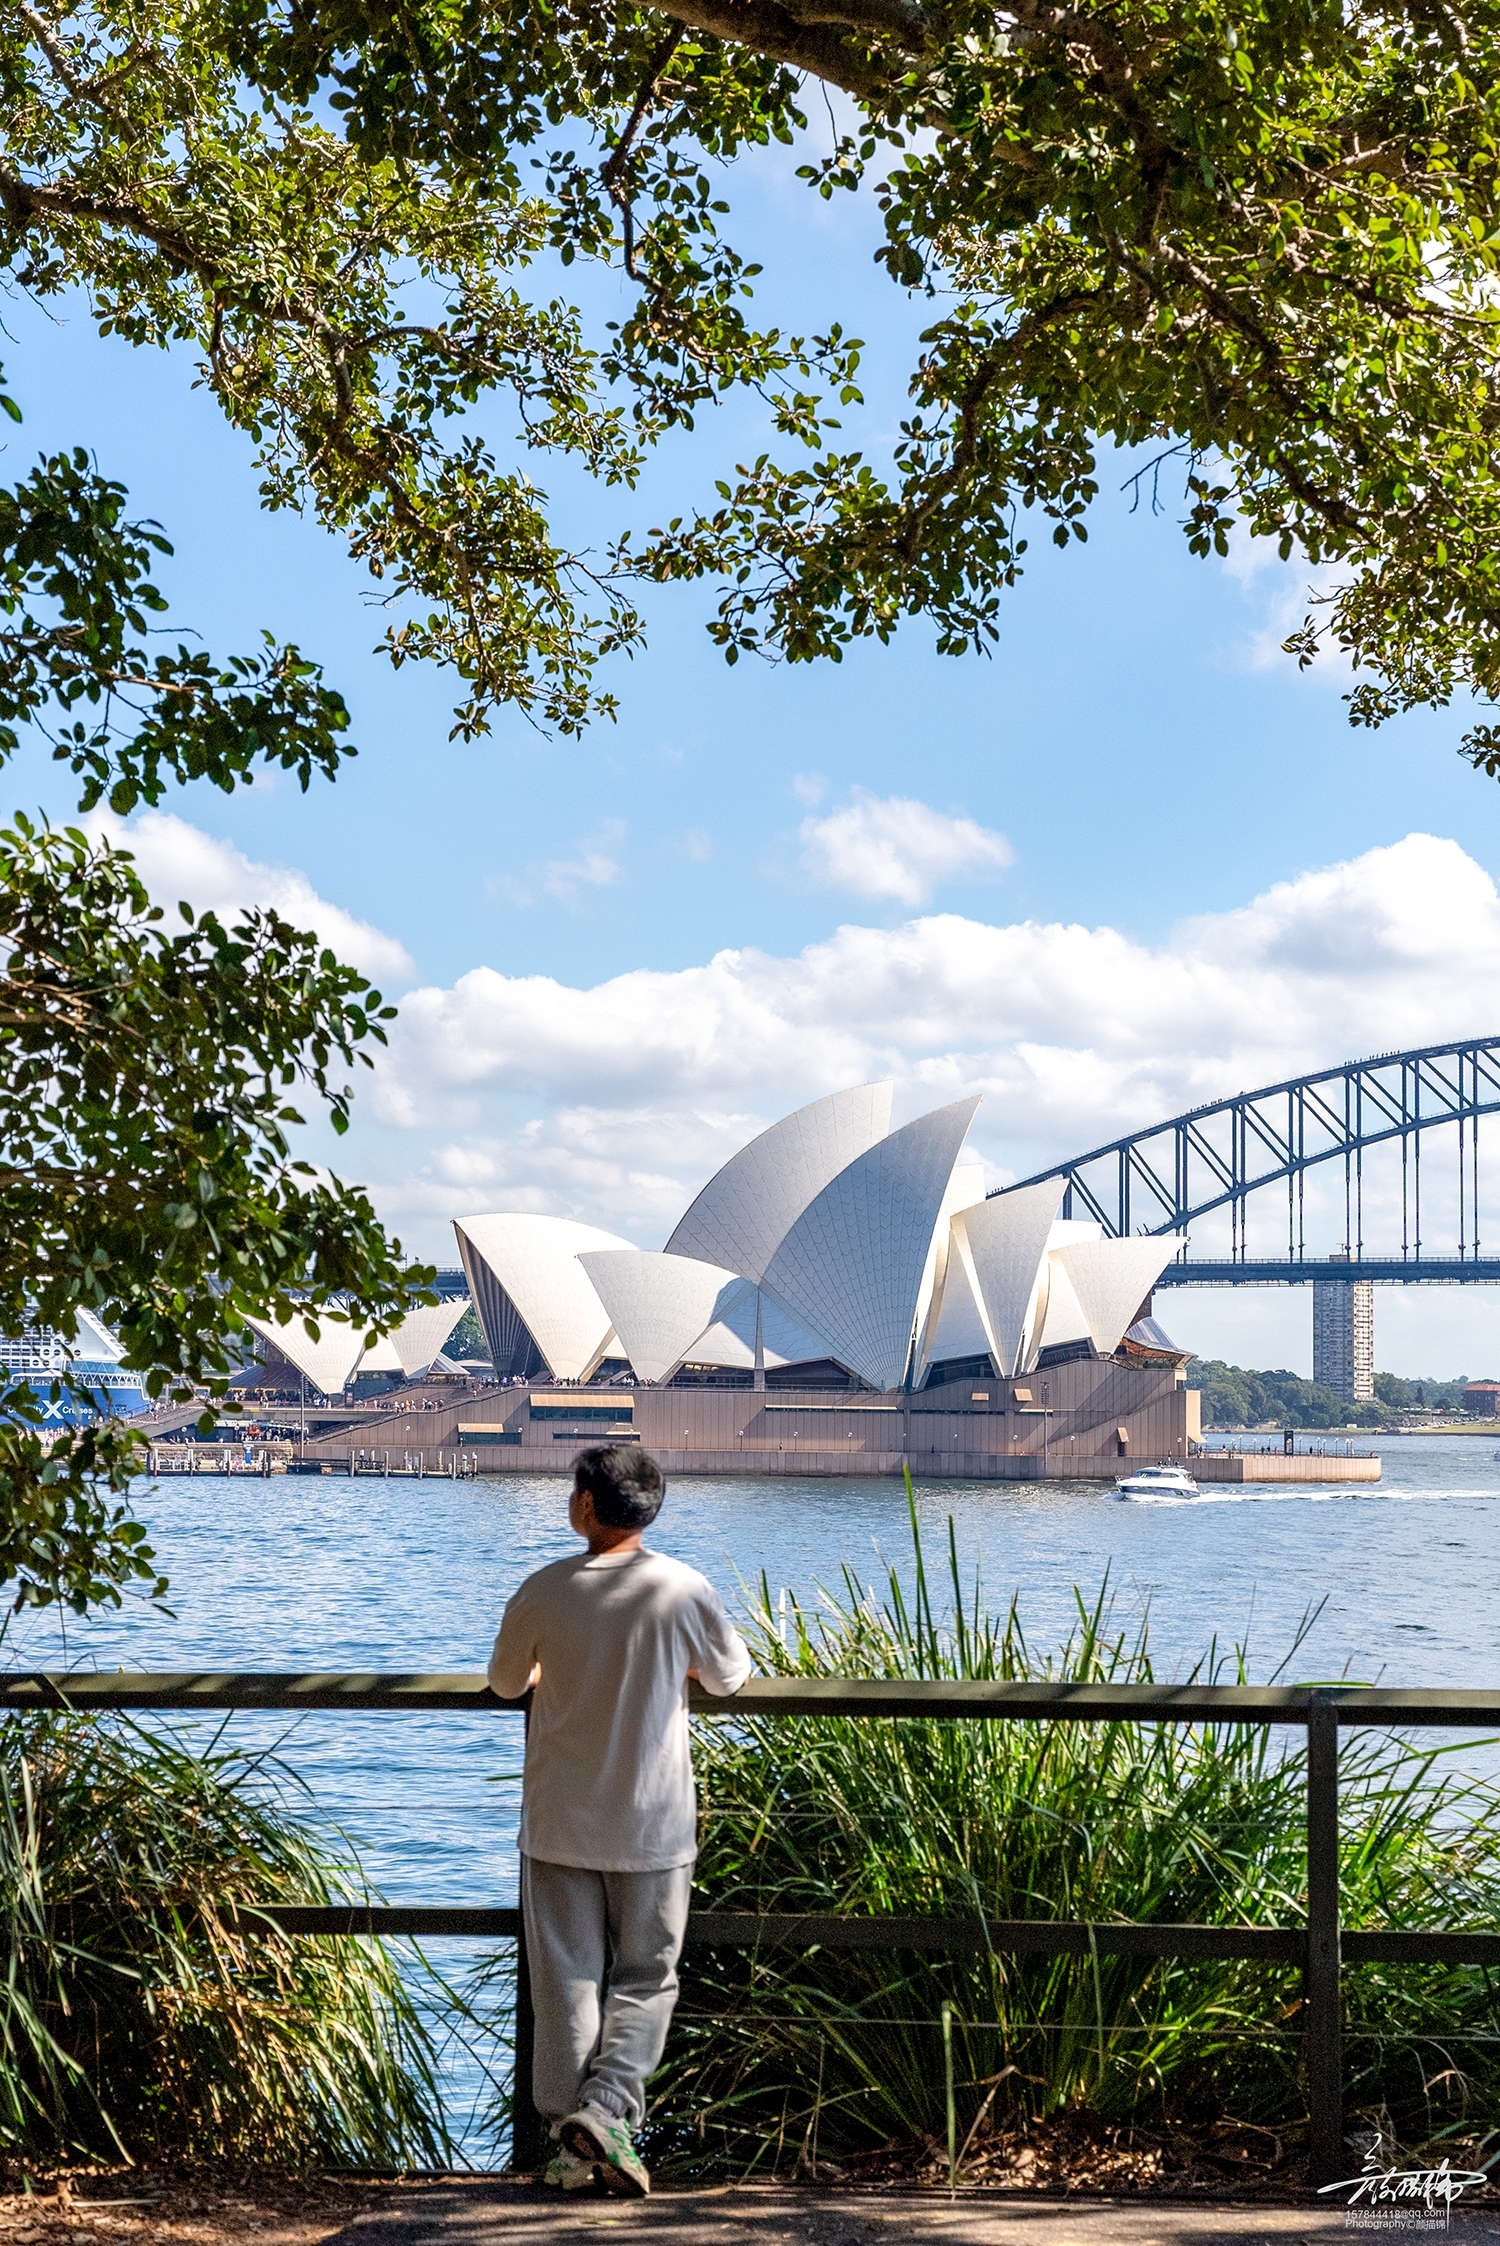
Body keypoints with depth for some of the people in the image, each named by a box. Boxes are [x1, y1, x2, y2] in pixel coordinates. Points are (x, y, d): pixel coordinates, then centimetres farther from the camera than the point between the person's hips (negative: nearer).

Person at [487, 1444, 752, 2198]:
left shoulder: (544, 1591, -8)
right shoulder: (683, 1589, -10)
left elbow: (505, 1683, 9)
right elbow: (729, 1675, 7)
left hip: (559, 1825, 1)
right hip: (652, 1826, -1)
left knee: (565, 1981, 8)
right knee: (645, 1980, 9)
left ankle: (566, 2138, 9)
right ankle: (604, 2110, -9)